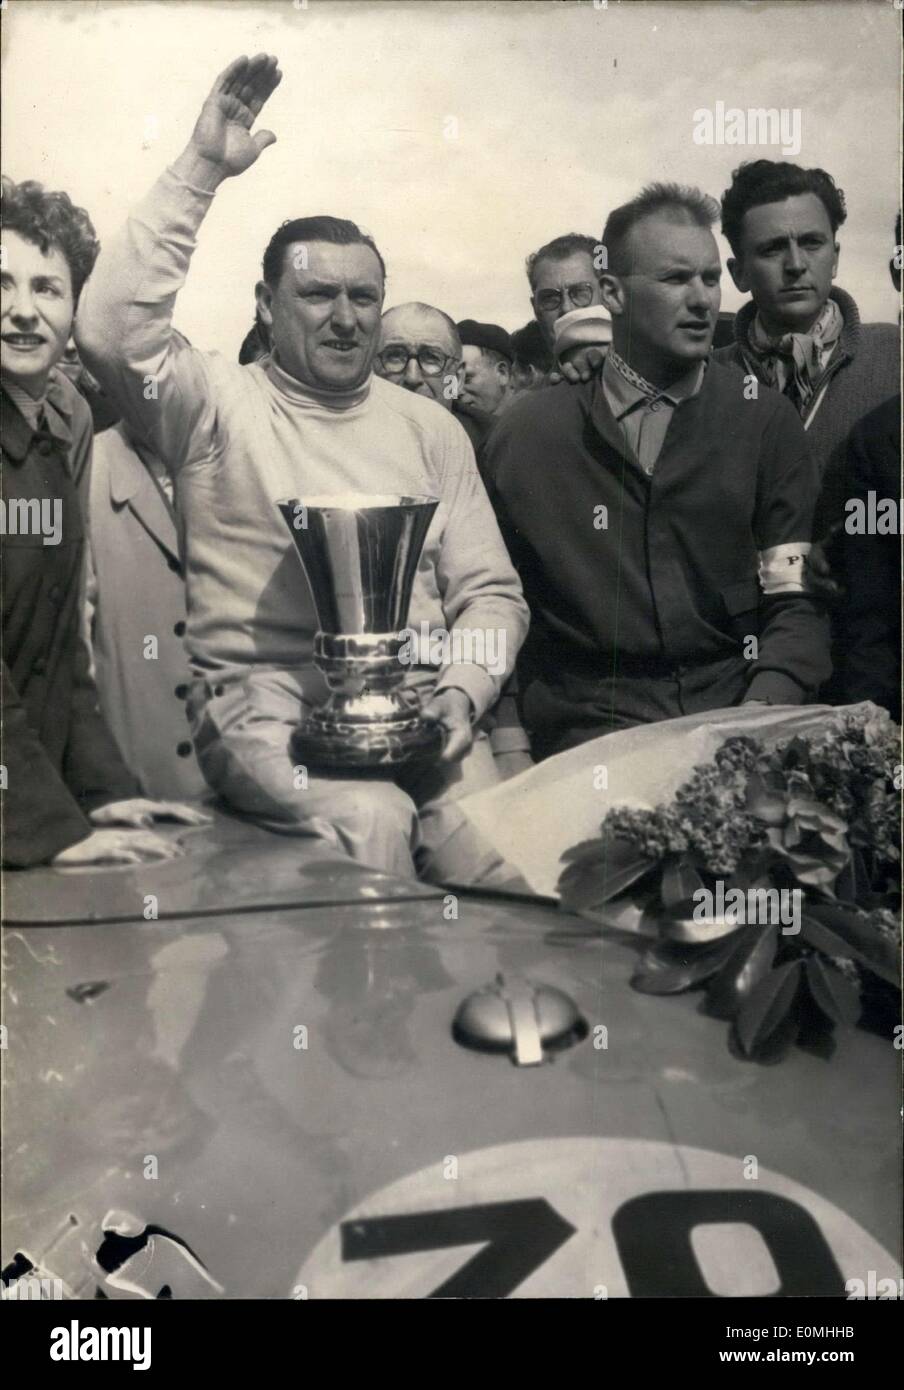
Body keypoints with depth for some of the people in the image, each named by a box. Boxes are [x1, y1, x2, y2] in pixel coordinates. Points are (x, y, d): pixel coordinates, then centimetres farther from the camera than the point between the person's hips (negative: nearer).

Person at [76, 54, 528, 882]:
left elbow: (490, 591, 13)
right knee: (368, 818, -31)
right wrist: (201, 170, -11)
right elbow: (113, 330, -13)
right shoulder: (221, 404, 7)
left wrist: (462, 690, -6)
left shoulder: (429, 428, 16)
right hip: (265, 704, -2)